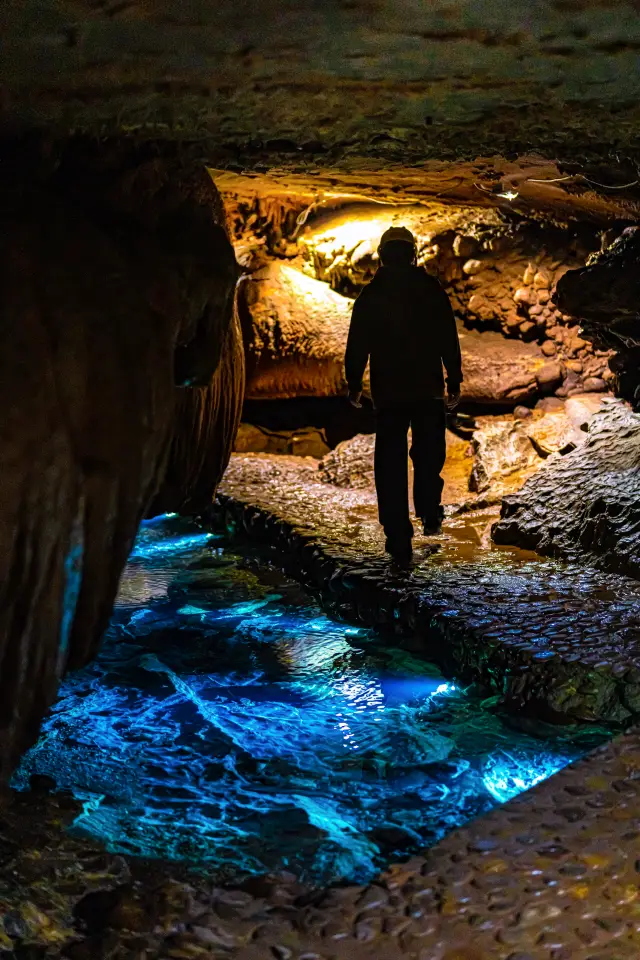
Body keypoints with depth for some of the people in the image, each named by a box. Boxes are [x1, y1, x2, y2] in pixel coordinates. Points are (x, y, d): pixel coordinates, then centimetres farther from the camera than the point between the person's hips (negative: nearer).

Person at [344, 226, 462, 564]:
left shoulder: (369, 296, 0)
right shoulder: (432, 290, 0)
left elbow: (357, 346, 2)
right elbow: (449, 340, -1)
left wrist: (354, 386, 12)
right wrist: (454, 382, 5)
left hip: (387, 391, 0)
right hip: (428, 389, 0)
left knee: (391, 463, 4)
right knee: (428, 453, 20)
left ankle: (398, 538, 2)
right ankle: (430, 514, 12)